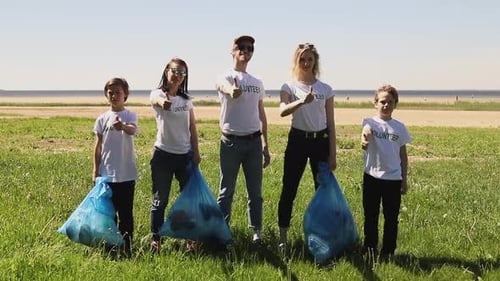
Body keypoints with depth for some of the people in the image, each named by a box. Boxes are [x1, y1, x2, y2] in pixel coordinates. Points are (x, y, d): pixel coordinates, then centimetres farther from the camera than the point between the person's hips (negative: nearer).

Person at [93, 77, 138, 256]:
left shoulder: (130, 116, -3)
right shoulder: (102, 119, 6)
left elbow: (133, 130, -27)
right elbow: (98, 146, 9)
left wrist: (123, 126, -49)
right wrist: (96, 170, 5)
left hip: (126, 174, -3)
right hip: (106, 174, 3)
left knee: (126, 211, 2)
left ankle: (127, 245, 10)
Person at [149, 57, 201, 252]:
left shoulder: (186, 99, 7)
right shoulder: (158, 94, -8)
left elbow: (192, 127, 10)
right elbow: (156, 99, -34)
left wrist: (196, 152, 3)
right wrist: (163, 102, -58)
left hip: (185, 155, 4)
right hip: (163, 155, -4)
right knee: (160, 199, 4)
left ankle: (191, 237, 18)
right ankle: (155, 238, 14)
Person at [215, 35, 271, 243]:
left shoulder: (257, 83, 12)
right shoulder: (225, 77, -4)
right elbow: (224, 85, -31)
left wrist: (265, 146, 13)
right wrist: (232, 91, -57)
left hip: (253, 141, 4)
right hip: (231, 141, -4)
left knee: (255, 190, 10)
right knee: (226, 190, 3)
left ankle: (256, 231, 19)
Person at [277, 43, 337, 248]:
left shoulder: (325, 89, 4)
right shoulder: (289, 87, -1)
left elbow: (331, 123, 5)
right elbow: (282, 111, -20)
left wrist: (333, 154, 1)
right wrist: (301, 101, -39)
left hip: (321, 140, 2)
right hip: (298, 139, -1)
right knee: (289, 189, 1)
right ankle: (283, 237, 10)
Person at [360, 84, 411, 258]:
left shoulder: (399, 127, 5)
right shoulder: (370, 123, -3)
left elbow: (403, 155, 10)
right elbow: (366, 132, -28)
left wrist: (404, 180, 9)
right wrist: (365, 141, -52)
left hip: (393, 178, 2)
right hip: (372, 177, -2)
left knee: (391, 217, 7)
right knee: (370, 216, 8)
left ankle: (388, 250, 18)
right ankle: (370, 249, 19)